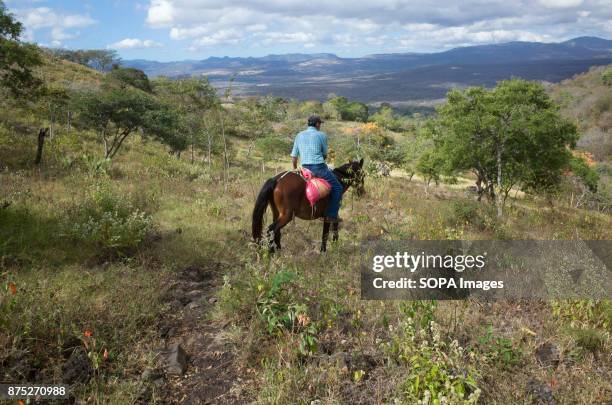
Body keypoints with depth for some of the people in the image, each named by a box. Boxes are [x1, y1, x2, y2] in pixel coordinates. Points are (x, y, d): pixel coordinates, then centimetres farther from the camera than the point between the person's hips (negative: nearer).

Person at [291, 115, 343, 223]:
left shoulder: (299, 135, 13)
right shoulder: (322, 135, 0)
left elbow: (293, 156, 12)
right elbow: (325, 155, 9)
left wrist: (295, 169, 26)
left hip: (305, 168, 7)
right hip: (319, 167, -6)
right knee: (337, 188, 4)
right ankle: (332, 215, -3)